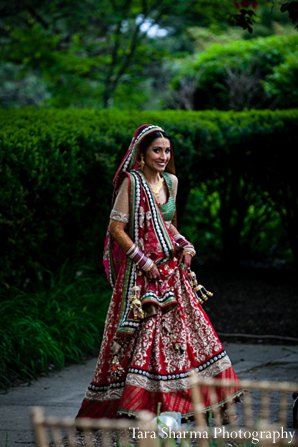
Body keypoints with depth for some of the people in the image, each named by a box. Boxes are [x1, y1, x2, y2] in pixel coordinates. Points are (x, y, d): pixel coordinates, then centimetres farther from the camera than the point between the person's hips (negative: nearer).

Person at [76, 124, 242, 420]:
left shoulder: (171, 181, 10)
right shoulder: (132, 182, -10)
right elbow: (116, 228, -13)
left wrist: (184, 244, 4)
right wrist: (144, 262, -14)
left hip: (171, 270, 7)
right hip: (141, 273, -7)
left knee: (182, 327, 7)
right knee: (142, 337, -7)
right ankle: (128, 406, 0)